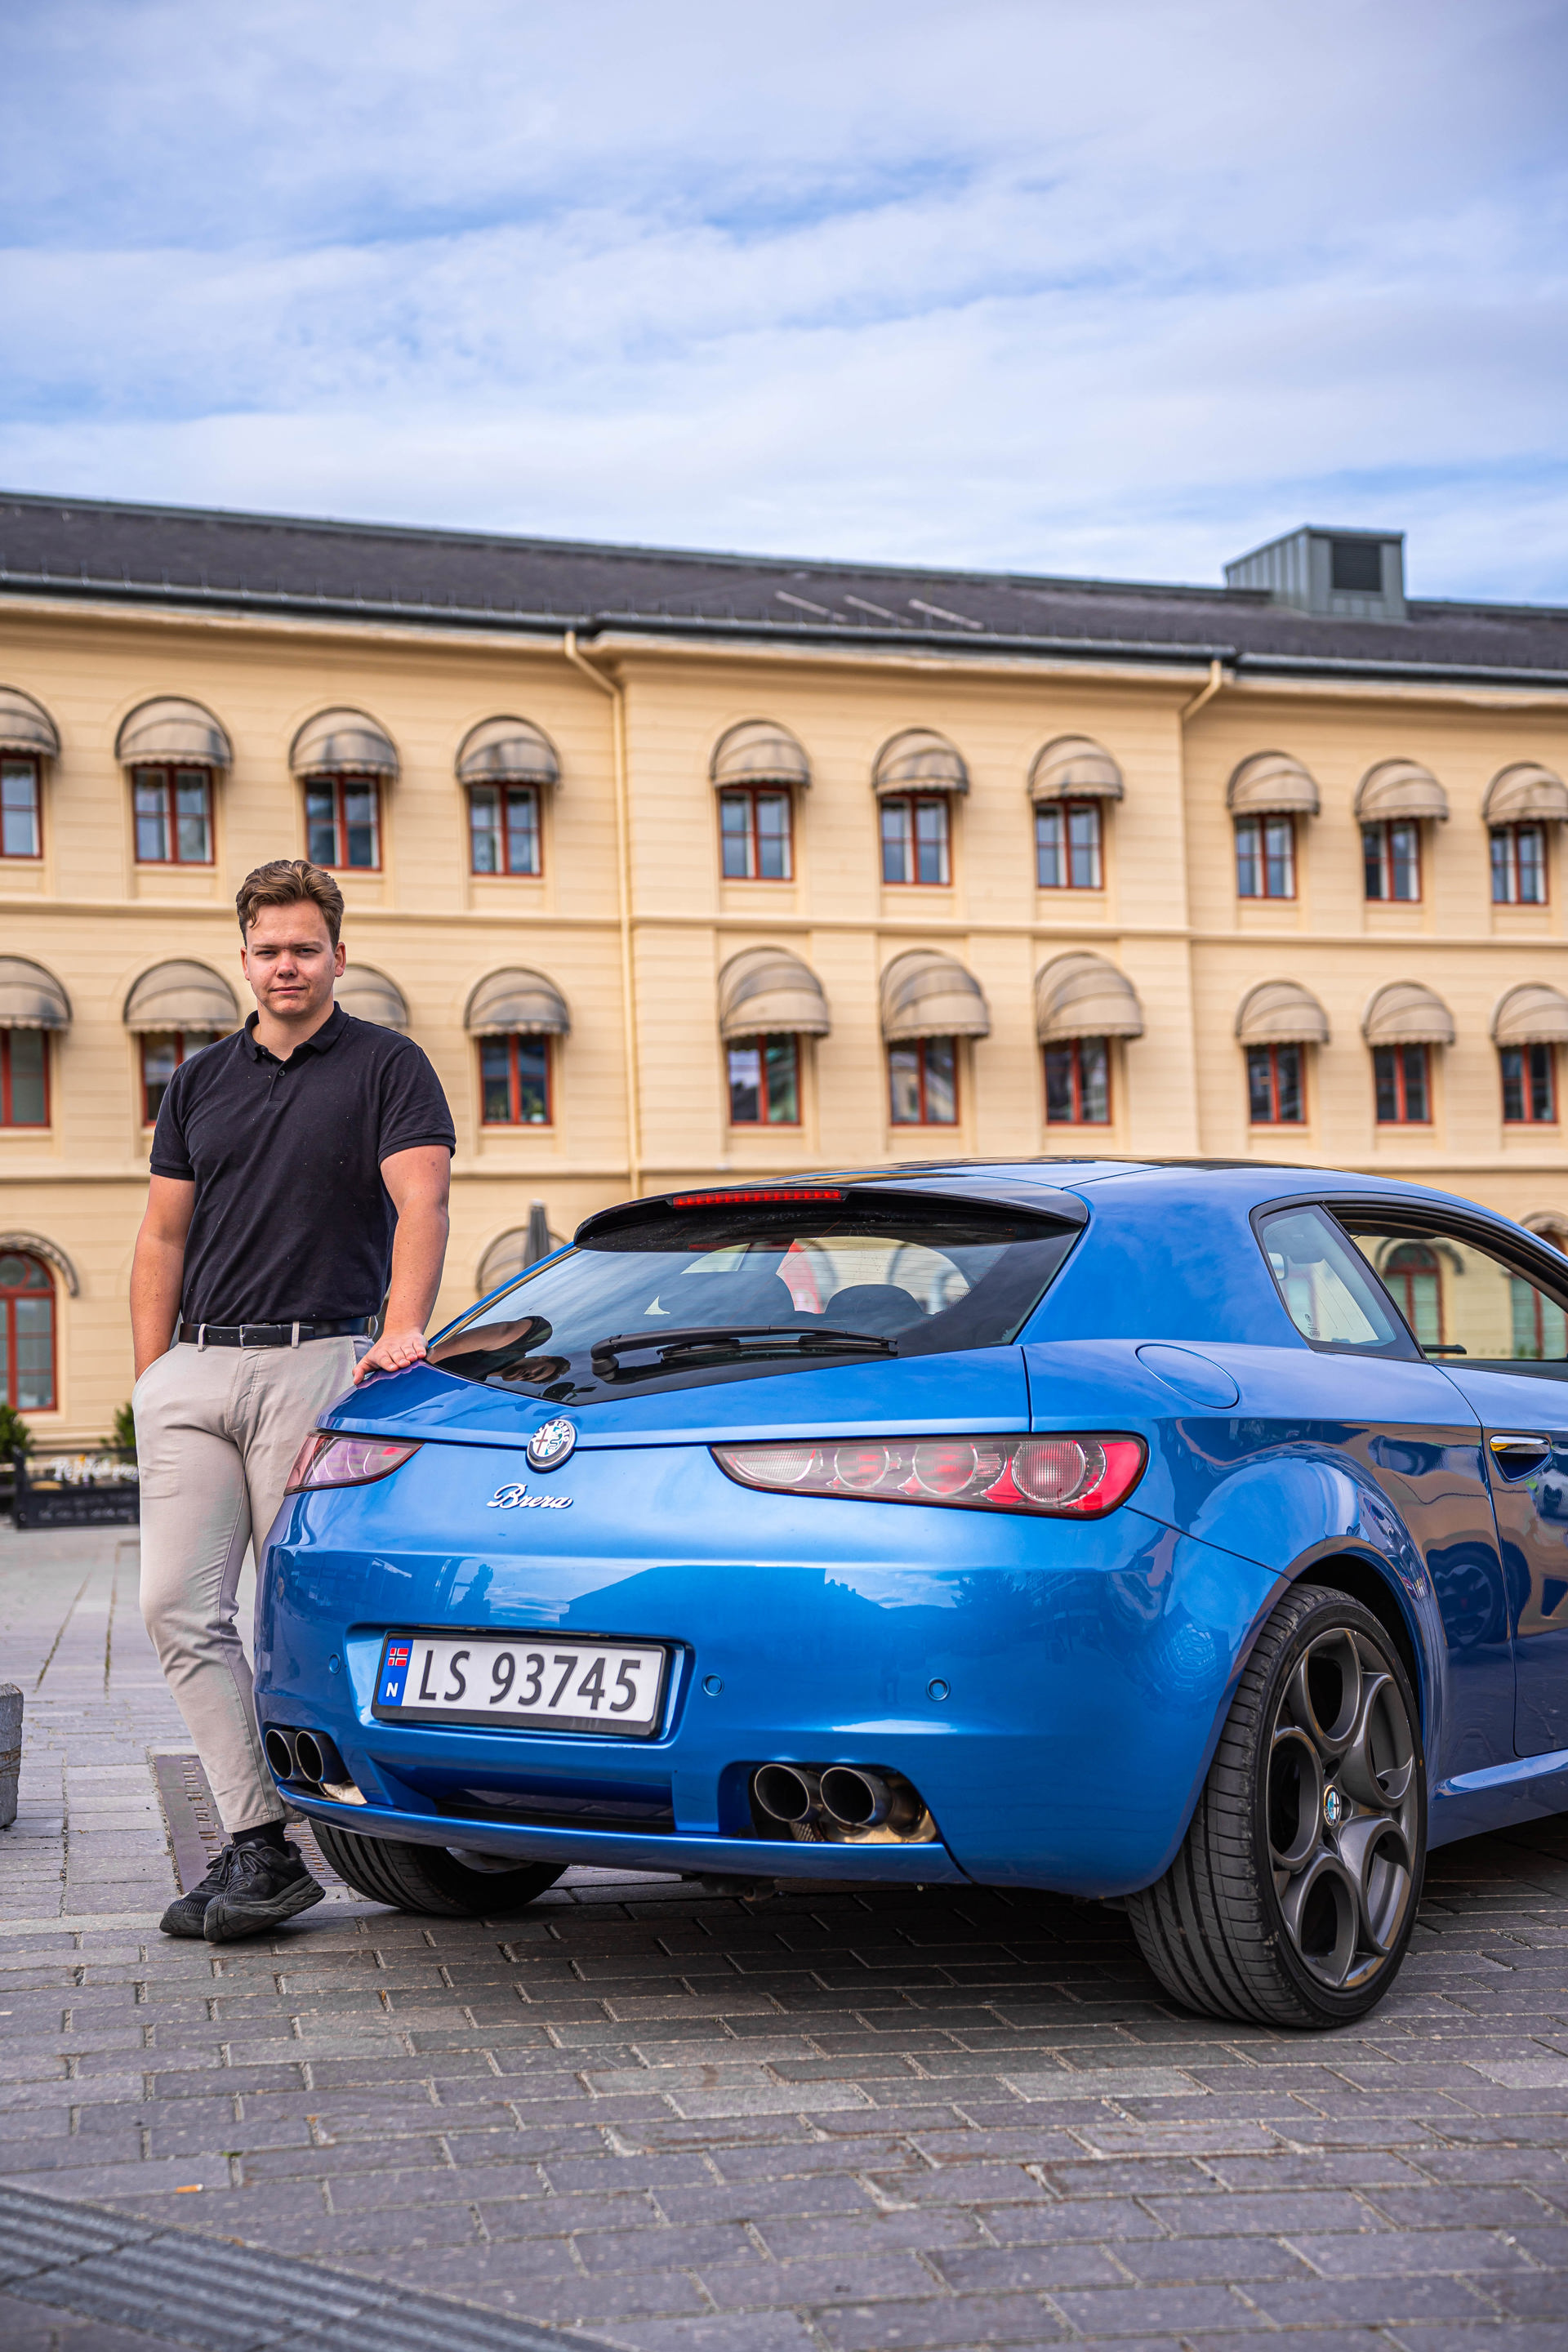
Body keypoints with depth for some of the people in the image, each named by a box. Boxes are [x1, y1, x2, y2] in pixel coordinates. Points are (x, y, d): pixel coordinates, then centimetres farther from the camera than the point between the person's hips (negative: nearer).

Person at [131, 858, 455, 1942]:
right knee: (179, 1606, -5)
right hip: (196, 1368, 5)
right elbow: (164, 1236, 18)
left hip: (319, 1364, -5)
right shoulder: (201, 1081, 18)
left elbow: (422, 1202, -10)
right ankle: (259, 1844, -2)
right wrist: (152, 1379, 9)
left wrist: (402, 1331, -25)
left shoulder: (387, 1066, 3)